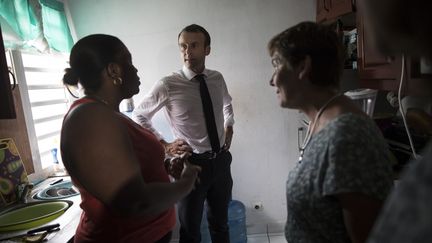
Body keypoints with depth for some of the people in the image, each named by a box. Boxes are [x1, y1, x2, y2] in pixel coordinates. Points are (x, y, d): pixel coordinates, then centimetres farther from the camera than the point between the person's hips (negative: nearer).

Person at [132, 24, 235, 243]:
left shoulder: (217, 79, 0)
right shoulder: (168, 85, -14)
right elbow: (138, 116, -1)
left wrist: (228, 130, 9)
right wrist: (165, 146, -8)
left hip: (221, 161, 4)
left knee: (220, 224, 23)